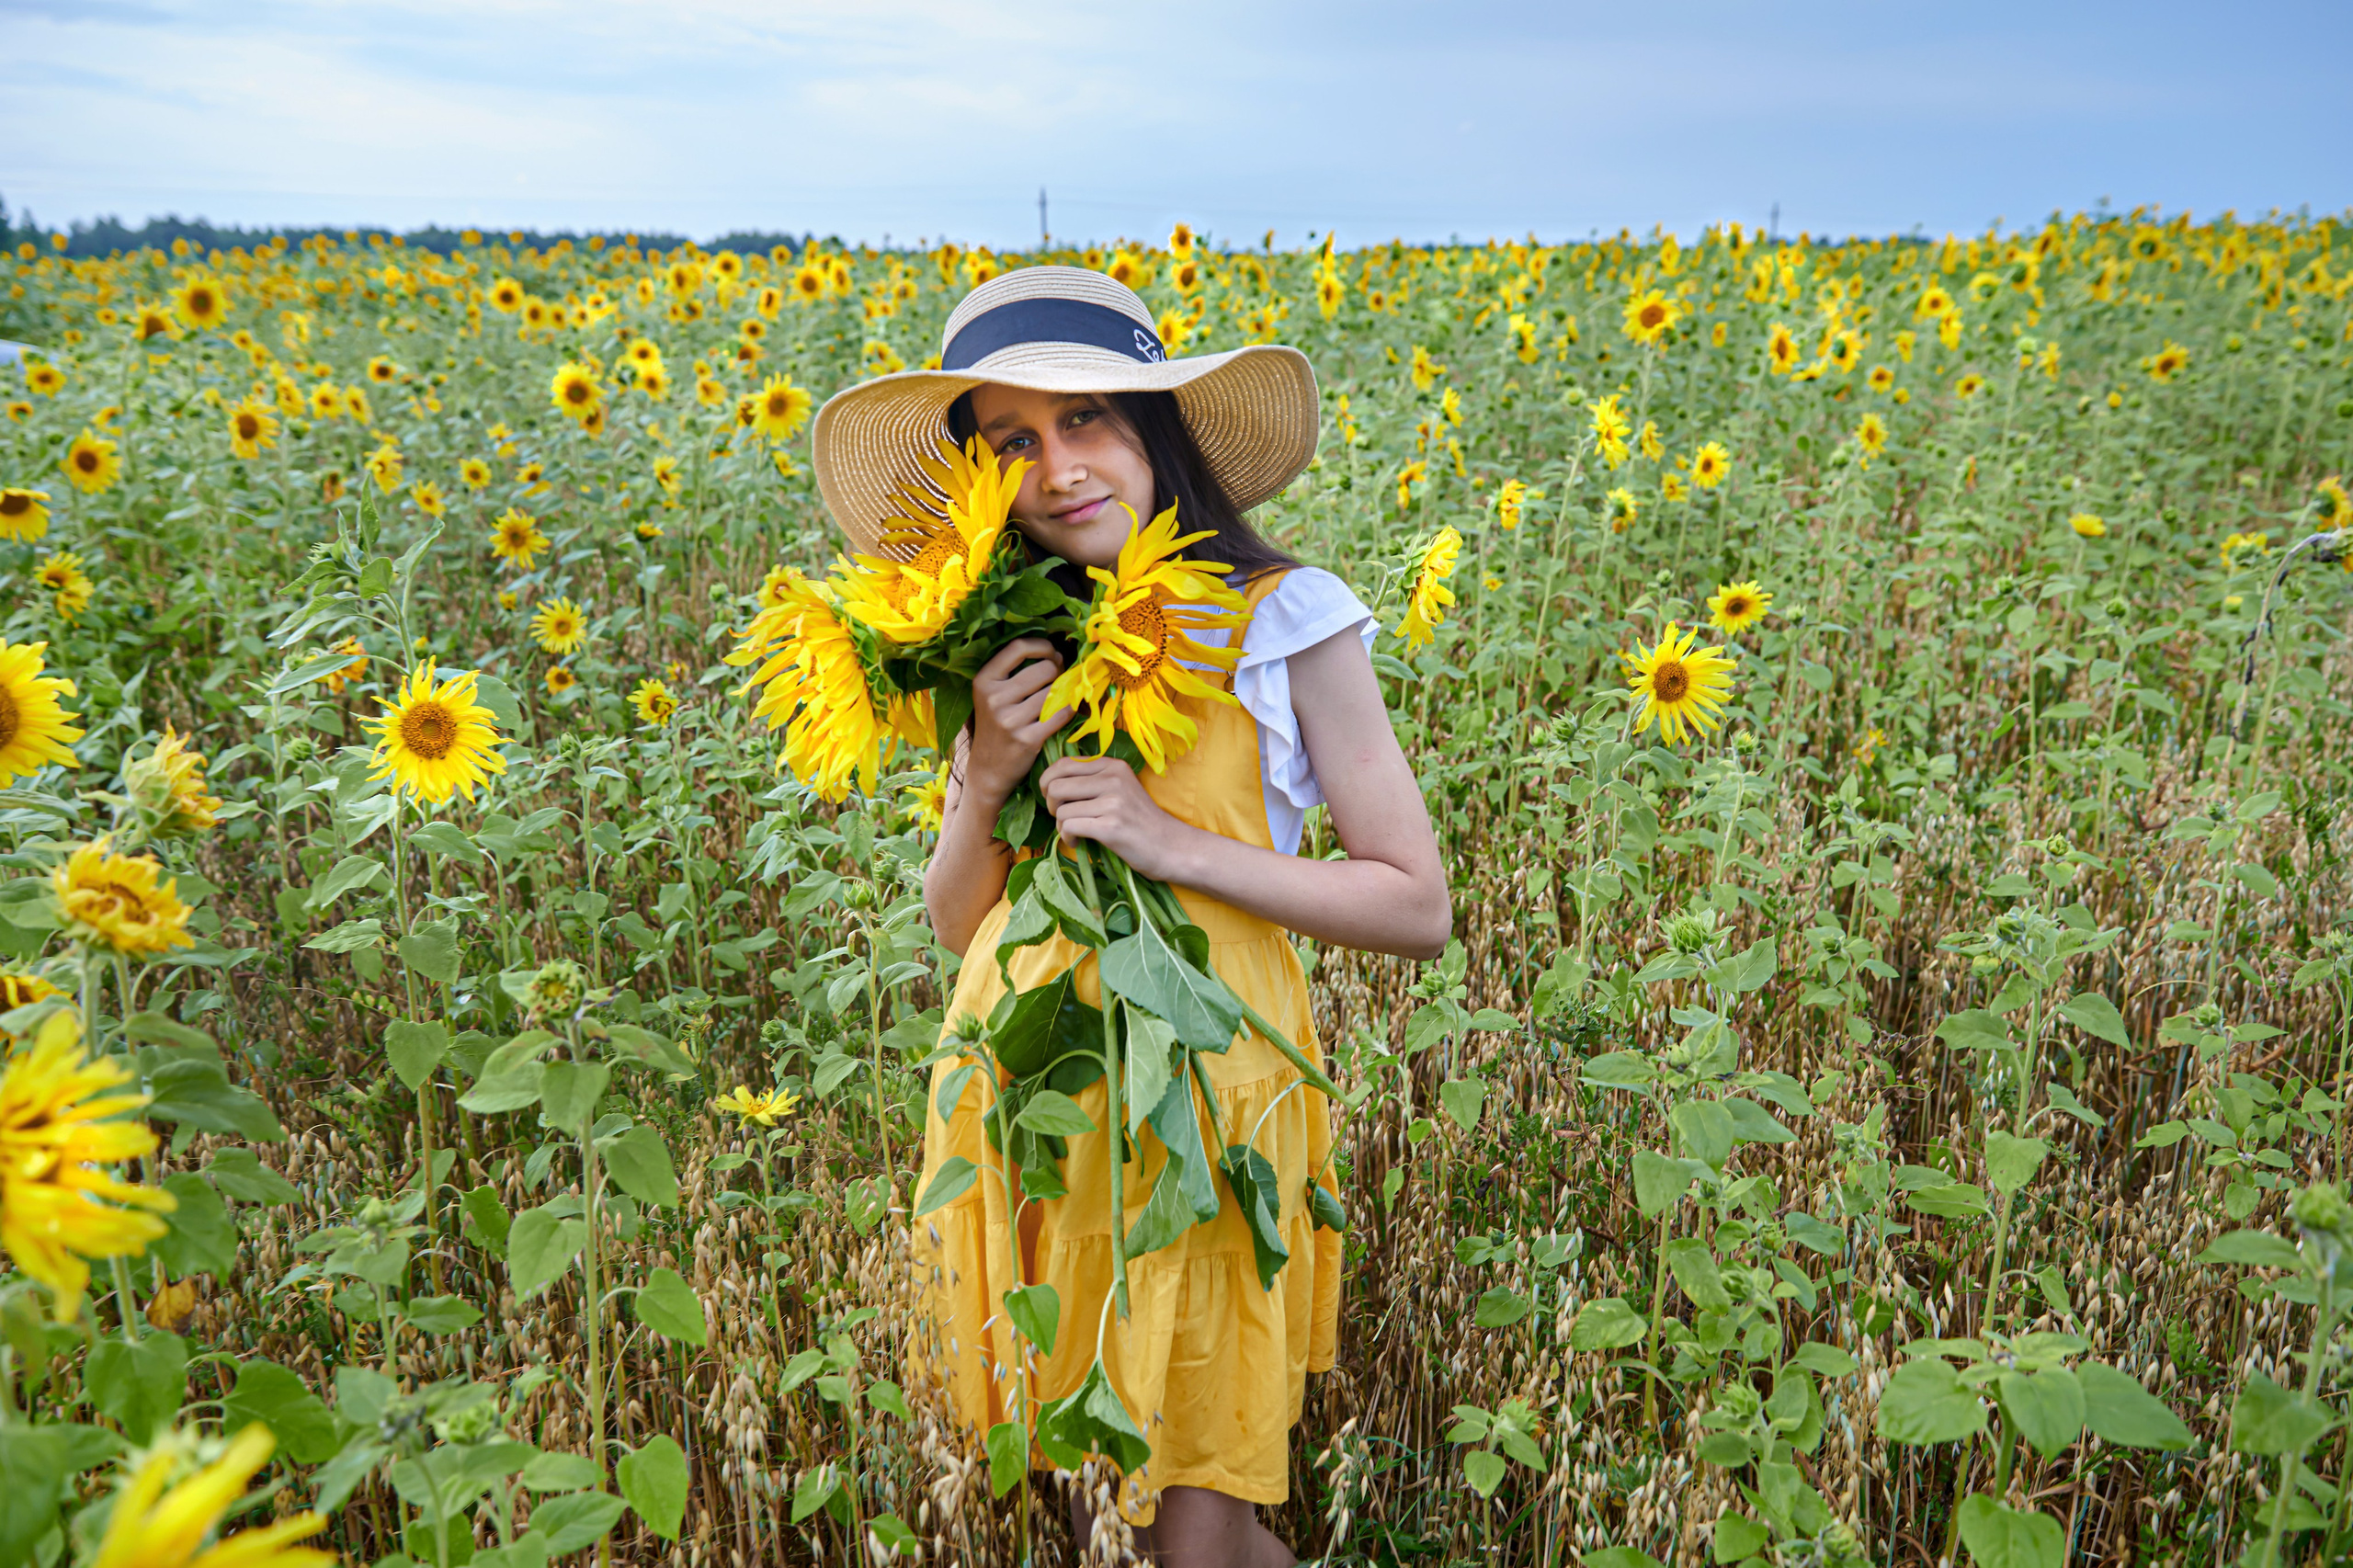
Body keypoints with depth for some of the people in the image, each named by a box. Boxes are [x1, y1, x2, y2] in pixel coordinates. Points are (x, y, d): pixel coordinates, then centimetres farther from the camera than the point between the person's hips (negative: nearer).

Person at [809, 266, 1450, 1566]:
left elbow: (1418, 910, -9)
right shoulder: (1011, 642, 3)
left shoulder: (1284, 618, -9)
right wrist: (985, 776, -13)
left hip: (1199, 1101, -4)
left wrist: (1172, 844, -18)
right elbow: (956, 928, 7)